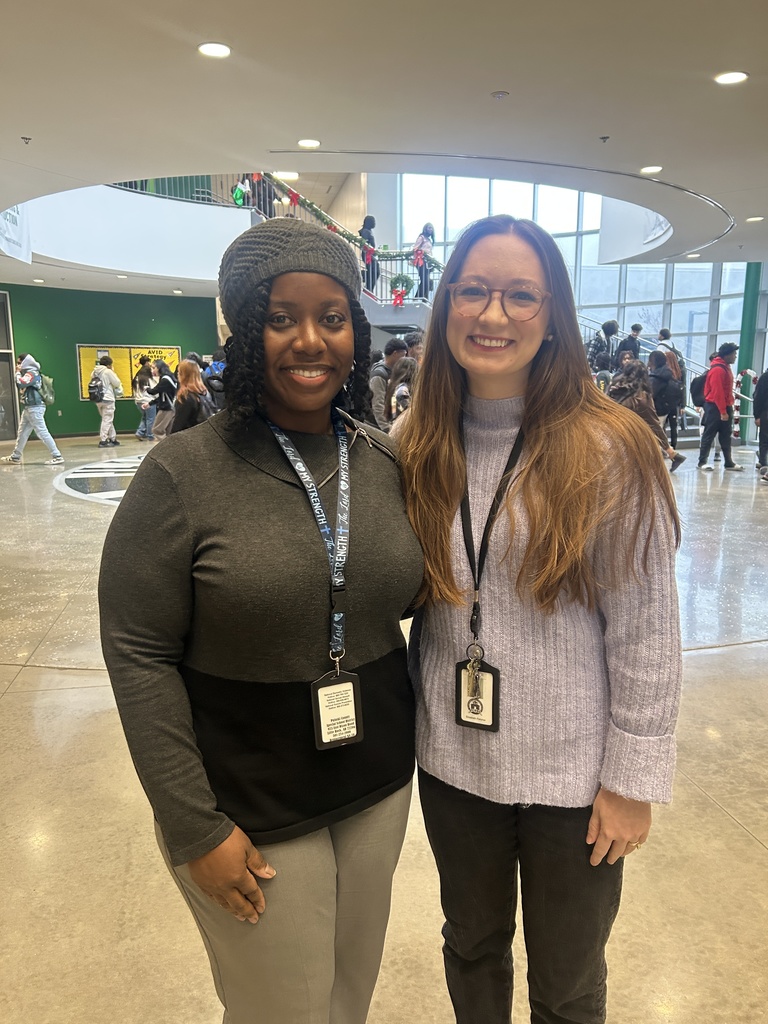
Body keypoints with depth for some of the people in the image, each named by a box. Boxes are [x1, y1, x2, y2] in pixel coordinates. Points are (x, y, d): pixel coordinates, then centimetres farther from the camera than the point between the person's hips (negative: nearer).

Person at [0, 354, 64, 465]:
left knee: (42, 432, -12)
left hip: (35, 408, -10)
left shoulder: (32, 373, -13)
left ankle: (57, 456, -12)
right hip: (28, 408, 10)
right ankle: (15, 457, 24)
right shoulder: (28, 373, 19)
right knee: (22, 433, 16)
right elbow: (21, 386, 20)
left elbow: (20, 384, -26)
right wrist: (19, 372, 11)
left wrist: (18, 372, -9)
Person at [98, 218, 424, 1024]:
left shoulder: (386, 461, -3)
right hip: (250, 808, -4)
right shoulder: (183, 473, -16)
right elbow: (139, 657, -14)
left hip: (381, 787, 4)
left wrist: (410, 737, 1)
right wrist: (196, 829, -12)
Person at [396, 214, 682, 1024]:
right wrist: (412, 710, 3)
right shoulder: (420, 447, -2)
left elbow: (646, 629, -11)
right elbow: (408, 600, 5)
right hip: (452, 760, 4)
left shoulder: (608, 449, -15)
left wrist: (634, 778, -8)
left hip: (573, 774, -3)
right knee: (471, 946, 27)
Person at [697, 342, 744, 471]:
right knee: (709, 436, -2)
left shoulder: (725, 367, 14)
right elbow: (717, 392, -21)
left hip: (725, 407, 9)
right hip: (715, 408, -9)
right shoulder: (718, 369, -17)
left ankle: (728, 462, 16)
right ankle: (702, 462, 5)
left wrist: (728, 408, 13)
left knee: (726, 436, 11)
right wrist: (722, 411, -22)